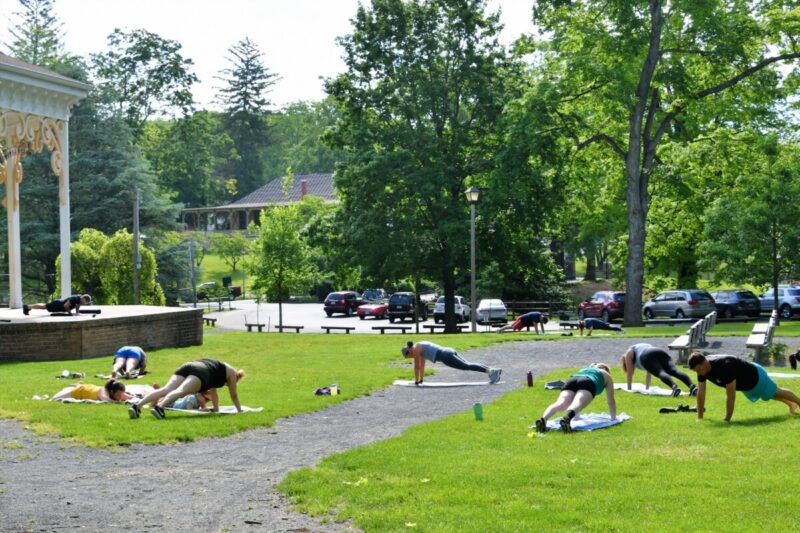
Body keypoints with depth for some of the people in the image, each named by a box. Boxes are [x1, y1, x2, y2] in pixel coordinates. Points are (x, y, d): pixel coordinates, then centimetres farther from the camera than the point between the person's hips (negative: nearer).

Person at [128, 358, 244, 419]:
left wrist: (216, 409, 62)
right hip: (200, 372, -6)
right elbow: (234, 395, 32)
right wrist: (239, 410, 46)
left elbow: (213, 392, 54)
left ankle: (137, 406, -34)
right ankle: (159, 407, -56)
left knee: (165, 390, -13)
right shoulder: (230, 372, 28)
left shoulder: (216, 367, 46)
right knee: (181, 391, -28)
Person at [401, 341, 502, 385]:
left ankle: (491, 371, -34)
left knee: (467, 367, -19)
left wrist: (416, 381, 7)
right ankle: (493, 370, -8)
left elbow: (417, 366, 0)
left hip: (445, 356, -9)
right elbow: (422, 365, 37)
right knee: (468, 365, 3)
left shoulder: (415, 349, 1)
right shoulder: (420, 347, 29)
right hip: (449, 352, 9)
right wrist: (421, 379, 39)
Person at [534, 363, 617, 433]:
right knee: (577, 404, -28)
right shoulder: (606, 375, 35)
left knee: (560, 404, -18)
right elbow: (611, 401, 35)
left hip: (571, 381, 4)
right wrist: (614, 418, 46)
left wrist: (576, 416, 57)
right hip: (587, 383, -4)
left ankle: (544, 419, -46)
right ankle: (567, 418, -61)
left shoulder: (583, 370, 46)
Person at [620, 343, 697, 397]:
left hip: (647, 356, -5)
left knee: (660, 372, -27)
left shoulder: (629, 353, 30)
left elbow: (629, 373, 24)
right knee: (674, 371, -17)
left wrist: (629, 389, 30)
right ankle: (691, 386, -44)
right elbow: (648, 373, 52)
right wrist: (647, 388, 56)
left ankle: (674, 387, -58)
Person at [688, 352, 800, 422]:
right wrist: (699, 417, -18)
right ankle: (791, 404, 60)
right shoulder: (702, 368, -25)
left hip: (755, 376, -8)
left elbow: (731, 396, -45)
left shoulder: (725, 366, -48)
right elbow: (701, 393, -16)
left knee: (775, 392, 18)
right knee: (772, 394, 33)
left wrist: (727, 419, -40)